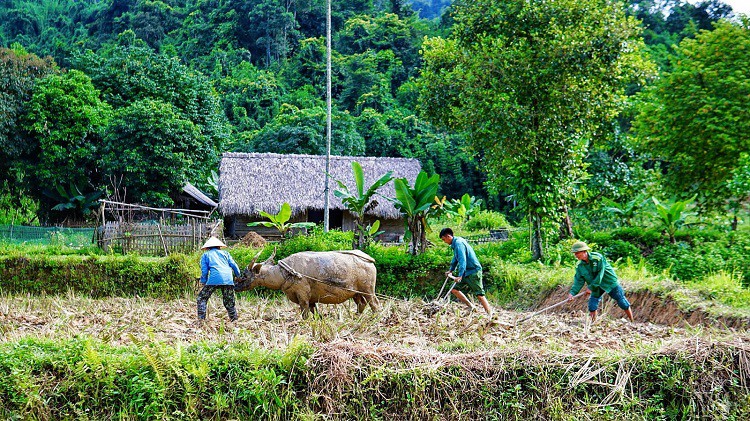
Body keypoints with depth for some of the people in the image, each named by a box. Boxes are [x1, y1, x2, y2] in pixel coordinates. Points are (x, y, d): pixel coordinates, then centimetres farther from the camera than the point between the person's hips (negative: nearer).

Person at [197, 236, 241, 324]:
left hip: (214, 279, -3)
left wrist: (203, 282, 21)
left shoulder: (205, 255, 21)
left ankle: (201, 320, -4)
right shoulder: (225, 253, 26)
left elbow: (204, 271, 11)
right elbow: (234, 266, 17)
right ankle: (235, 320, 9)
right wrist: (238, 277, 27)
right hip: (228, 280, 3)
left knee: (202, 298, 8)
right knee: (229, 302, 13)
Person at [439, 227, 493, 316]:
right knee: (454, 289, 9)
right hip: (466, 272, 10)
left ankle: (490, 315, -9)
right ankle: (471, 307, 13)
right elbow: (455, 259, 29)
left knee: (479, 294, -11)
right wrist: (451, 270, 22)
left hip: (473, 272, -10)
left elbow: (462, 260, -26)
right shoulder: (455, 244, 13)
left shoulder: (458, 243, -18)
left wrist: (460, 276, -30)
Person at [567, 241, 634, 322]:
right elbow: (579, 281, -9)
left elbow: (600, 274, -26)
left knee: (623, 304, 2)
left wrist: (591, 287, -27)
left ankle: (632, 322, 16)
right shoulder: (580, 266, -8)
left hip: (609, 282, -5)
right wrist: (572, 292, -23)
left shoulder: (597, 258, -25)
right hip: (596, 287, 5)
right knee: (592, 306, -5)